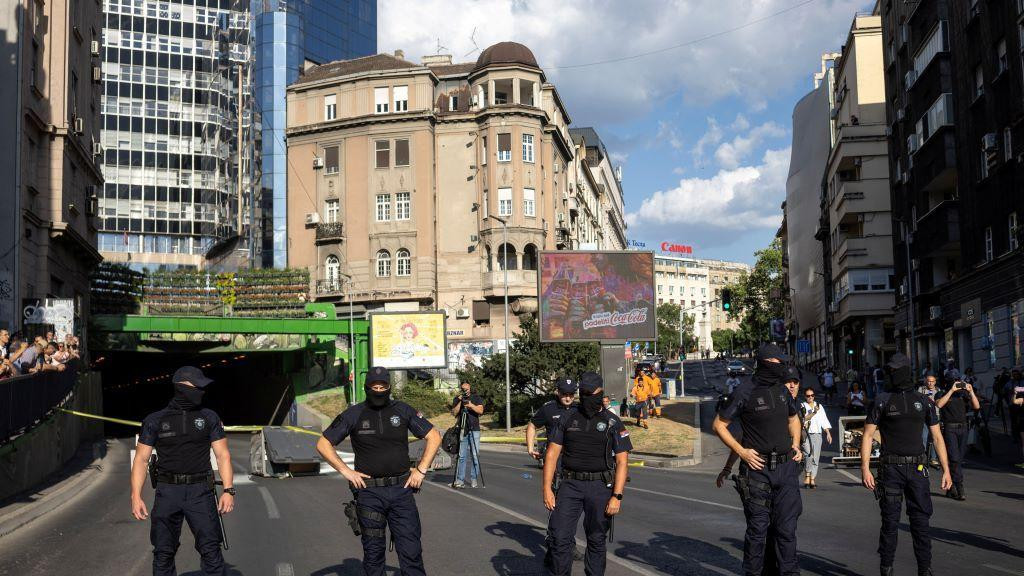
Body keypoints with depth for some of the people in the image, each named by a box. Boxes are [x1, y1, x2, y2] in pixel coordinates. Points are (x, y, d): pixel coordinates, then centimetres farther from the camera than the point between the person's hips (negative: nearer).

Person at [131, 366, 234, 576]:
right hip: (167, 492, 0)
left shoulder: (209, 418, 6)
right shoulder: (155, 421, 4)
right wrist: (136, 496, -6)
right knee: (163, 553, 5)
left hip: (201, 491, 0)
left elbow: (223, 455, 4)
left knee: (211, 550, -6)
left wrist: (228, 490, -7)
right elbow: (141, 459, 4)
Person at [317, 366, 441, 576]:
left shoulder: (403, 410, 4)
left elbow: (434, 437, 11)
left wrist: (421, 470, 3)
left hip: (401, 488, 1)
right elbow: (323, 444, 6)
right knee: (373, 551, 8)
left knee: (411, 550, -2)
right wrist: (345, 471, -2)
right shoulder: (353, 414, 1)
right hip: (369, 492, 0)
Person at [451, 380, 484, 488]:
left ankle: (474, 480, 3)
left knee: (475, 455, -4)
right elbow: (454, 412, 0)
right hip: (462, 430, 0)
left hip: (474, 430, 0)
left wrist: (471, 405, -18)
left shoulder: (477, 398, 10)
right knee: (461, 456, -4)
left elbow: (480, 410, -5)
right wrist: (460, 402, -10)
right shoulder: (457, 399, 11)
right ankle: (459, 480, -2)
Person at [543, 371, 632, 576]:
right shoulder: (568, 419, 6)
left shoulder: (613, 423, 1)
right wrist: (546, 488, -4)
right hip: (570, 484, 1)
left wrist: (617, 496, -11)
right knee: (561, 537, -6)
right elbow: (552, 454, 6)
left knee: (597, 540, 7)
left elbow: (622, 461, -2)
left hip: (600, 486, -1)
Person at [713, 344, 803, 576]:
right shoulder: (745, 392, -8)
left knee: (787, 528, 7)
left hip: (786, 468, 5)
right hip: (758, 469, -5)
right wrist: (742, 451, -10)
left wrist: (795, 444, 12)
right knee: (758, 529, 3)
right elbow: (719, 425, -2)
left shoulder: (782, 391, 10)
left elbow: (794, 418, 28)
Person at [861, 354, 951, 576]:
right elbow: (868, 435, 0)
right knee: (890, 521, 2)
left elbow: (937, 437, 11)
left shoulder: (923, 402, 9)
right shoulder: (882, 401, 2)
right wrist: (865, 469, -9)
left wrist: (946, 470, 5)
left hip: (917, 469, 2)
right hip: (891, 468, -2)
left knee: (921, 520, 3)